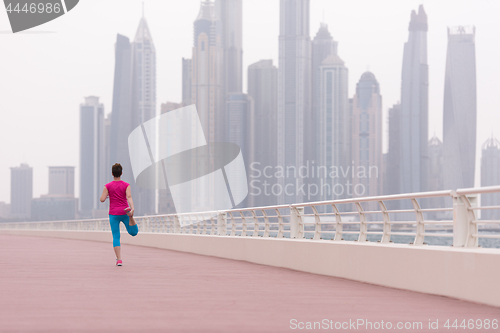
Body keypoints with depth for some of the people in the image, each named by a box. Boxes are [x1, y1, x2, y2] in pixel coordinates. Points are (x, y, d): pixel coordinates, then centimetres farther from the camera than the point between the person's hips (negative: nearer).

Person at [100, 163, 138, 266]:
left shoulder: (108, 186, -2)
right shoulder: (126, 185, -1)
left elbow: (102, 199, -7)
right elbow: (129, 197, -17)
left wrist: (106, 195, 15)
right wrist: (132, 208, -28)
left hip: (114, 214, 0)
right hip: (124, 213, 0)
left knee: (116, 237, 4)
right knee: (133, 232, 8)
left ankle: (119, 259, -9)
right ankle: (130, 215, -23)